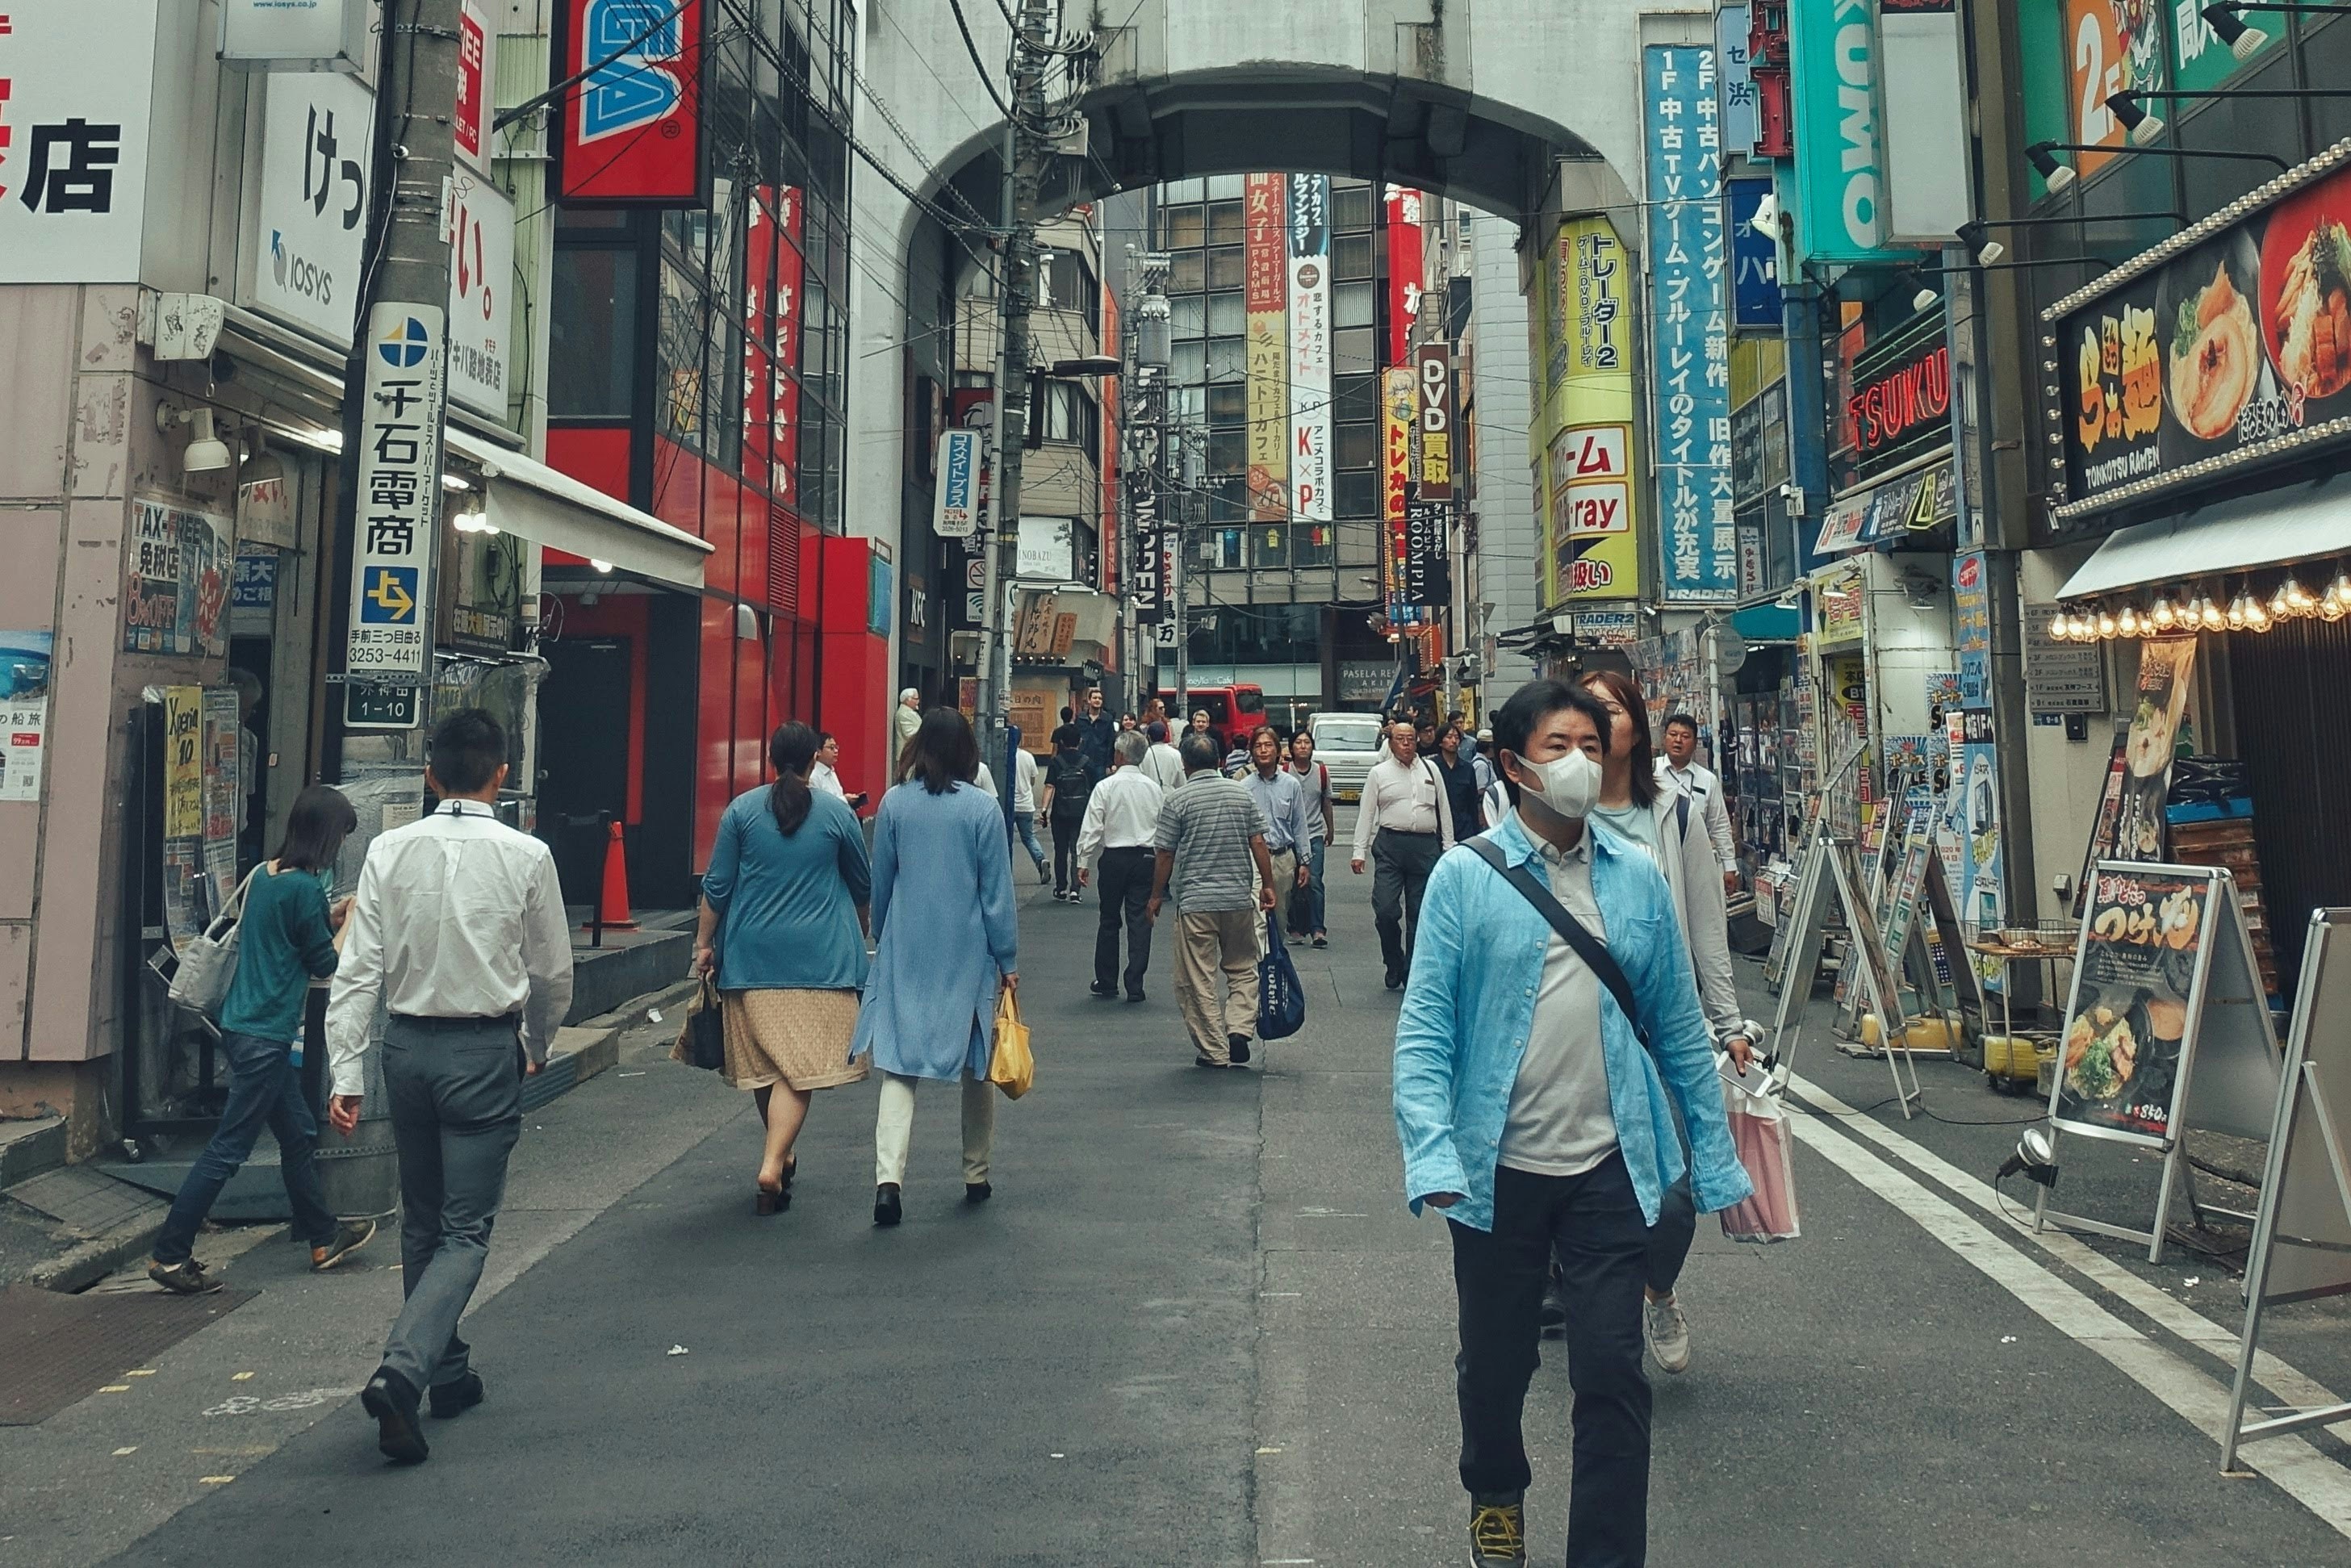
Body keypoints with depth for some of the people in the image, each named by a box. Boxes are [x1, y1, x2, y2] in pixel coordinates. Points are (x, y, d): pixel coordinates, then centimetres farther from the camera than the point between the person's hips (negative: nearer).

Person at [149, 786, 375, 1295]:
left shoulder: (264, 874, 7)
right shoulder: (305, 887, -18)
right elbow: (325, 963, -9)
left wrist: (329, 918, 15)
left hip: (245, 1027, 10)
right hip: (265, 1037, -10)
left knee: (299, 1136, 18)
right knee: (228, 1149, 0)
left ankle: (324, 1240, 29)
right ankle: (170, 1254, 8)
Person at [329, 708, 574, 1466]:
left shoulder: (390, 851, -1)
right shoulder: (526, 856, -8)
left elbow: (357, 969, -4)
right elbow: (552, 973, 1)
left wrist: (345, 1072, -1)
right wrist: (537, 1047, 18)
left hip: (406, 1045, 4)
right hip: (484, 1049, -3)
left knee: (421, 1222, 19)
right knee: (466, 1231, 3)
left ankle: (448, 1372, 32)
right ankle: (401, 1371, -14)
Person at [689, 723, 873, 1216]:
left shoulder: (742, 809, 2)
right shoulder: (837, 812, 1)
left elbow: (717, 886, 2)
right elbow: (863, 886, 11)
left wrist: (705, 943, 13)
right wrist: (861, 932, 30)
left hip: (751, 954, 2)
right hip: (819, 955, -2)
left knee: (763, 1060, 15)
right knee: (802, 1064, -3)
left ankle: (782, 1157, 29)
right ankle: (772, 1167, -16)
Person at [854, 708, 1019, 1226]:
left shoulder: (894, 804, -1)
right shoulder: (982, 809, -8)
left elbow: (880, 882, 8)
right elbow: (997, 891, -5)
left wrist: (882, 941, 22)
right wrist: (1008, 960, 3)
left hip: (905, 952, 1)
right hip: (968, 953, -1)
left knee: (898, 1065, 2)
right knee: (977, 1066, 13)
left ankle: (889, 1177, -13)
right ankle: (976, 1175, 24)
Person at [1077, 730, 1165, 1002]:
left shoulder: (1106, 787, -7)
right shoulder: (1155, 788, 2)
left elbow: (1092, 828, -8)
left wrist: (1083, 862, -1)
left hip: (1114, 857, -2)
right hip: (1146, 857, 2)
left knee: (1109, 920, 10)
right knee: (1140, 921, 3)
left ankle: (1106, 982, 19)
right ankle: (1135, 986, 3)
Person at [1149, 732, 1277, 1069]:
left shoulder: (1177, 801, -5)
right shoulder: (1241, 794, 4)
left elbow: (1166, 855, -4)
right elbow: (1258, 844, 3)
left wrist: (1156, 896, 7)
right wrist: (1267, 886, 12)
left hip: (1194, 902, -3)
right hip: (1239, 899, 3)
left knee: (1198, 979, 5)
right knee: (1243, 970, 16)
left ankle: (1213, 1050, 7)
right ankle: (1239, 1030, -1)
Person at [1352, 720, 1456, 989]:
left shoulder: (1430, 769, 11)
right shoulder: (1379, 773, 5)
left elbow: (1444, 809, 14)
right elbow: (1366, 813, 4)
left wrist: (1448, 846, 10)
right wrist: (1359, 851, -2)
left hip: (1426, 846, 2)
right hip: (1390, 845, -2)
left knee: (1419, 914, 7)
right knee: (1385, 909, -11)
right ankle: (1395, 965, 12)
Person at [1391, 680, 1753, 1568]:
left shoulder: (1637, 877, 3)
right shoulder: (1465, 877, -7)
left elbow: (1679, 1028, 8)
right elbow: (1424, 1029, -10)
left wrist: (1715, 1162, 7)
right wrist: (1432, 1159, -21)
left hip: (1611, 1166, 1)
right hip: (1499, 1169, -1)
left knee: (1613, 1377, 2)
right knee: (1495, 1362, 18)